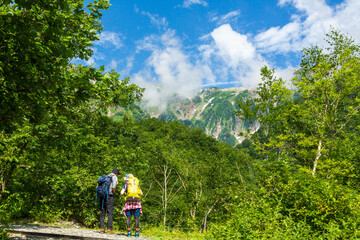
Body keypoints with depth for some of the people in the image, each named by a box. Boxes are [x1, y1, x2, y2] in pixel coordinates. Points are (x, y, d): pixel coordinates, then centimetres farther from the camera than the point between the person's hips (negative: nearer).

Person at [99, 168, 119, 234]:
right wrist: (113, 193, 3)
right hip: (109, 196, -6)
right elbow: (113, 187, -14)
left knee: (102, 212, 8)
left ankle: (102, 228, 5)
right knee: (110, 213, -2)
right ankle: (109, 228, -5)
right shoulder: (115, 177, 1)